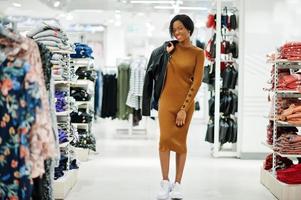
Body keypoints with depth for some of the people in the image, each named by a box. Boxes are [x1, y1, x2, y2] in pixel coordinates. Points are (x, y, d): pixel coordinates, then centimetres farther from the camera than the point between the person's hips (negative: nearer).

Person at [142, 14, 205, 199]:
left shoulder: (198, 53, -1)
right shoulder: (170, 48, 6)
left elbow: (196, 82, -6)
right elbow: (156, 70, 11)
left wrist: (184, 108, -10)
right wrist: (167, 53, -1)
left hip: (186, 102, -1)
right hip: (166, 99, 1)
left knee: (181, 142, 4)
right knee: (165, 138, -6)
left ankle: (177, 184, 11)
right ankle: (165, 182, 3)